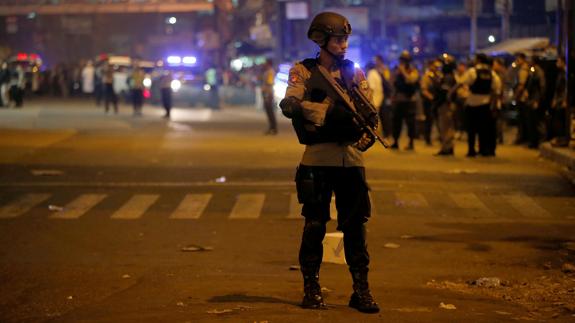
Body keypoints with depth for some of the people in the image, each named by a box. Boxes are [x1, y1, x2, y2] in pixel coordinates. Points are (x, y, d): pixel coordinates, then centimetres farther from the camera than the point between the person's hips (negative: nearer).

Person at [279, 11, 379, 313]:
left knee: (355, 225, 4)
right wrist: (328, 110, -25)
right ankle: (311, 289, 13)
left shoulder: (353, 72, 12)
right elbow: (289, 105, -14)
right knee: (315, 225, 3)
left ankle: (361, 290, 9)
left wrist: (367, 133, -17)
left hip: (351, 158, 3)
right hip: (318, 158, -3)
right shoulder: (303, 71, 1)